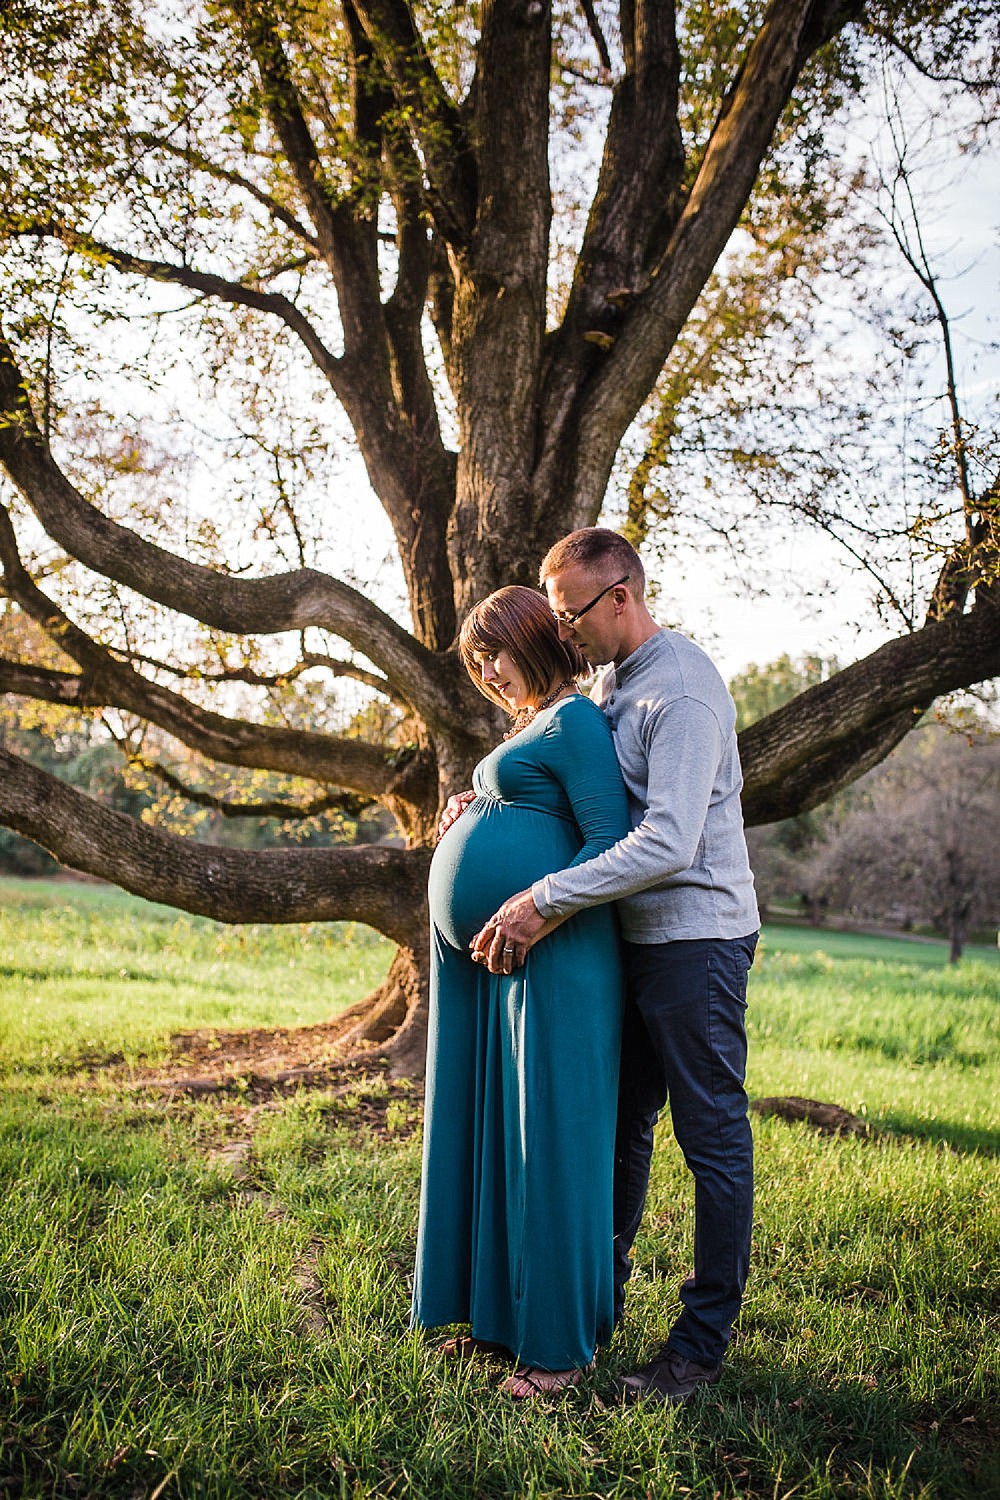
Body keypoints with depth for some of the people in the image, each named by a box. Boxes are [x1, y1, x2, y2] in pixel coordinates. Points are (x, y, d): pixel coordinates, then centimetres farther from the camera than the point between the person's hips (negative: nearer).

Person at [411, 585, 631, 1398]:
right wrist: (471, 821, 10)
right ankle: (503, 1313, 29)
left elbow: (613, 845, -17)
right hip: (490, 964, 10)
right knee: (490, 1132, 14)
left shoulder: (575, 721, -9)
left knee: (549, 1139, -1)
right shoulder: (527, 730, 20)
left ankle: (563, 1340, 13)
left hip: (552, 962, -10)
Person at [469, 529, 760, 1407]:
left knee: (713, 1134, 2)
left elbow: (669, 842, -27)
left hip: (696, 936, -9)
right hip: (636, 939, 9)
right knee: (619, 1123, 16)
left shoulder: (684, 690, -18)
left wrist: (546, 900, -27)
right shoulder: (614, 679, 13)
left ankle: (704, 1339, 14)